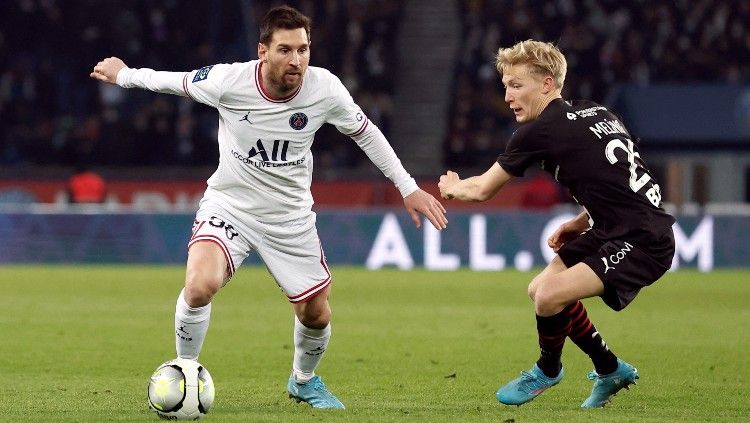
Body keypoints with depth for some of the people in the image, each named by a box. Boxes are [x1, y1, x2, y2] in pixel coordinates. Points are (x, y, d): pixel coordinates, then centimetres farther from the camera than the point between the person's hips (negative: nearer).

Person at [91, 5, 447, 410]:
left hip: (291, 215, 3)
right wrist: (124, 75, 14)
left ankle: (303, 380, 42)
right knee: (200, 285, -28)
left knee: (316, 315, 9)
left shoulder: (325, 89, -17)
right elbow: (177, 81, -1)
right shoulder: (229, 80, -23)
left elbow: (365, 133, 2)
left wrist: (408, 187, 5)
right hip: (229, 205, -3)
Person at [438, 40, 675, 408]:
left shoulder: (540, 131, -14)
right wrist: (581, 222, 17)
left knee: (550, 295, -22)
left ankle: (548, 370, 8)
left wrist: (451, 187, 20)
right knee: (540, 290, 17)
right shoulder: (596, 113, 11)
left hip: (642, 242, -10)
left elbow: (481, 190, -1)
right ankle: (611, 371, 31)